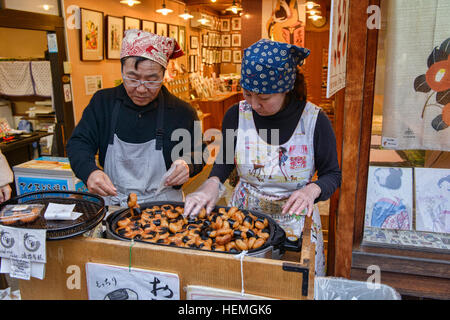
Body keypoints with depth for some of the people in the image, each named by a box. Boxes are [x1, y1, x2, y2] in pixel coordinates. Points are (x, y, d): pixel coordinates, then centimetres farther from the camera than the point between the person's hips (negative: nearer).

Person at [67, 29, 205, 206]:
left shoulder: (183, 112, -2)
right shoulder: (102, 102, 3)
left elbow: (197, 157, 8)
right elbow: (79, 142, 3)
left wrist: (187, 166, -16)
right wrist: (89, 172, -18)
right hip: (112, 203, 1)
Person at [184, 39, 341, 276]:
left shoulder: (314, 120, -15)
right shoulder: (236, 115, -9)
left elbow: (332, 174, -4)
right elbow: (224, 161, 5)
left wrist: (312, 190, -25)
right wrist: (212, 184, -16)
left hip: (294, 222, -1)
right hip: (243, 214, 2)